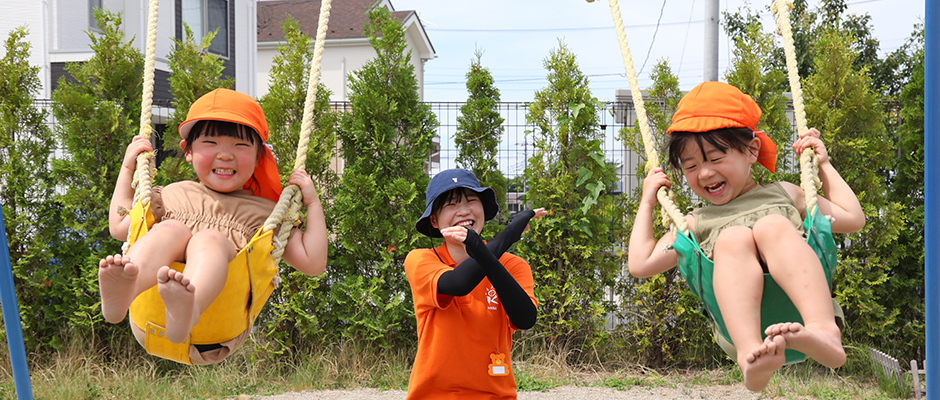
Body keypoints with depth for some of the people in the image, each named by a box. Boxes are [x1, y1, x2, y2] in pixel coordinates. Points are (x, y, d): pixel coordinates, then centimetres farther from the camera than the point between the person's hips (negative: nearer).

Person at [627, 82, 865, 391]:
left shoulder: (782, 194, 32)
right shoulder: (697, 223, 30)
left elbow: (852, 218, 31)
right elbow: (641, 264, 22)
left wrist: (823, 165, 32)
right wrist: (647, 203, 30)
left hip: (800, 293, 1)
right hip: (742, 311, 0)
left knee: (771, 226, -26)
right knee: (732, 238, -28)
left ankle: (824, 331, -51)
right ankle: (749, 354, -55)